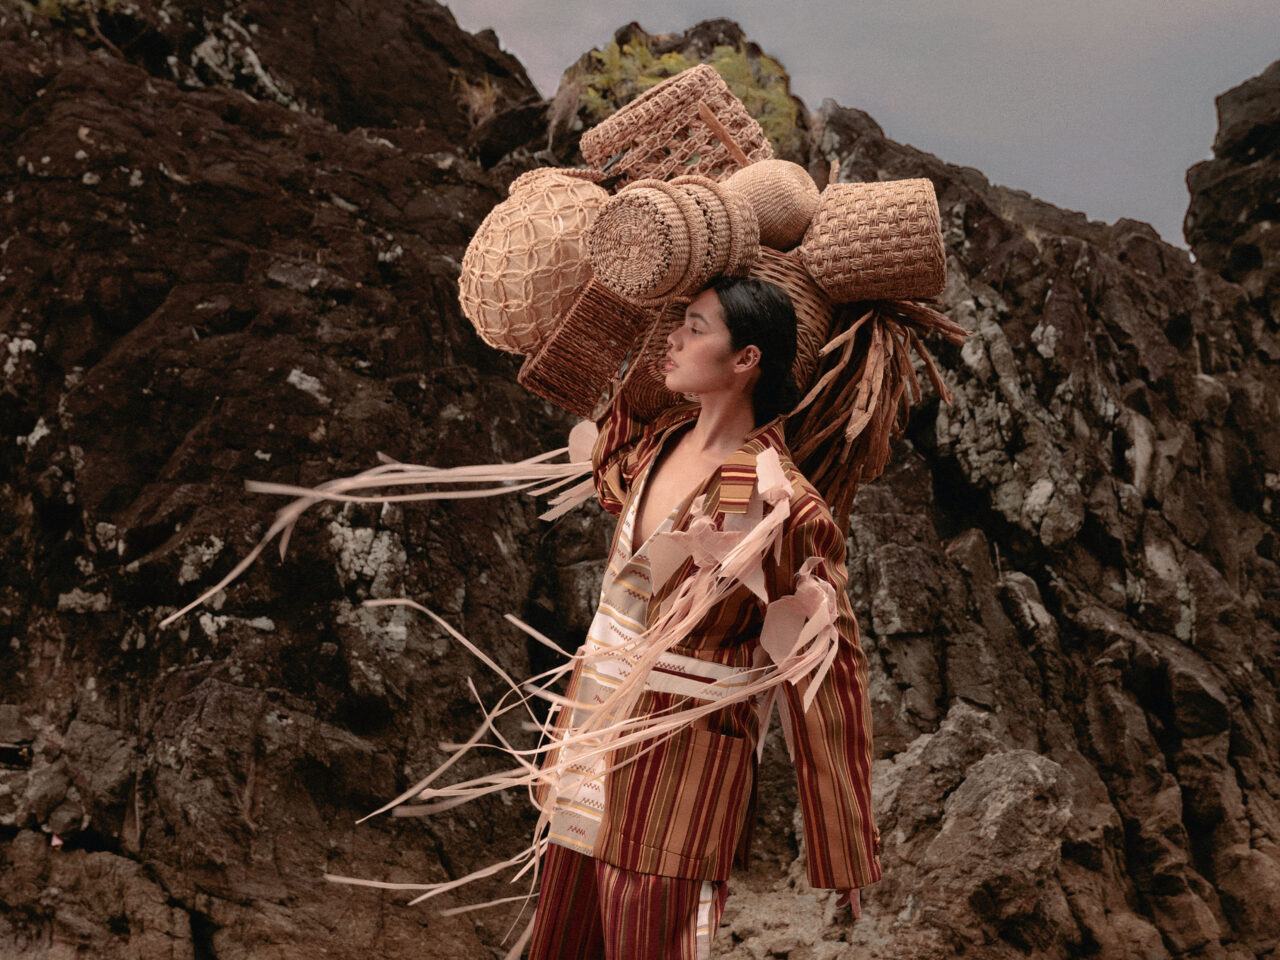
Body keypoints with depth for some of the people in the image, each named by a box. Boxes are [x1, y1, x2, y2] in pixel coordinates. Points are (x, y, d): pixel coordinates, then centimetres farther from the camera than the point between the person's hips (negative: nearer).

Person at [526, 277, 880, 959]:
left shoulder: (783, 506, -19)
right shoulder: (660, 442, 3)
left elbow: (827, 676, -14)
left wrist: (845, 859, -10)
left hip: (682, 758, -8)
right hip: (594, 732, 8)